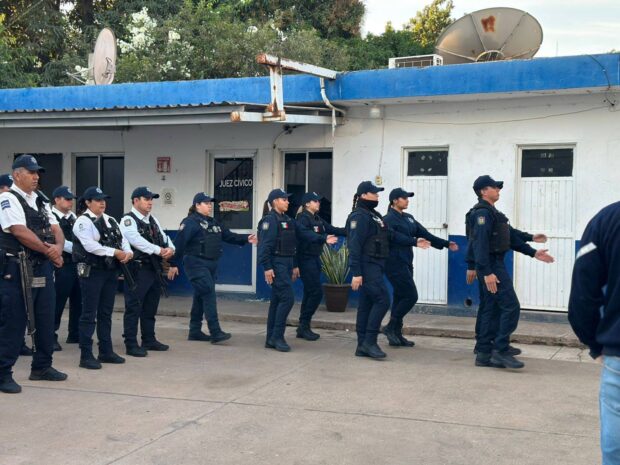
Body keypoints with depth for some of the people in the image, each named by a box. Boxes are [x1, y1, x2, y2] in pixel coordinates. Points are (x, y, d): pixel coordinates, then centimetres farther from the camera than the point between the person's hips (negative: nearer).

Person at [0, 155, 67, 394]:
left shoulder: (41, 202, 16)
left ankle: (42, 366, 27)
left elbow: (56, 229, 8)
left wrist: (58, 247, -15)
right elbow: (21, 232, -18)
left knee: (46, 320, 13)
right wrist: (51, 253, -12)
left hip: (43, 268, 8)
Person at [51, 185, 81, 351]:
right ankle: (51, 336, 9)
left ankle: (74, 334, 25)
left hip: (77, 263, 7)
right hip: (61, 265, -7)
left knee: (77, 300, 13)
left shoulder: (73, 217, 13)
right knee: (58, 302, -2)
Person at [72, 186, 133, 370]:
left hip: (110, 271, 8)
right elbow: (90, 246, -21)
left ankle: (106, 351, 23)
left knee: (106, 313, 14)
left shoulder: (110, 220, 15)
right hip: (92, 271, -8)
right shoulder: (83, 221, -9)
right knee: (89, 314, -3)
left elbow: (122, 239, 12)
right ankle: (86, 356, 1)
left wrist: (128, 252, -10)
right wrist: (115, 252, -19)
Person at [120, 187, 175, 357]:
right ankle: (131, 345, 1)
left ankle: (149, 340, 28)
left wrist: (170, 248, -10)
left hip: (154, 268, 8)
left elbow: (164, 237, 12)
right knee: (133, 308, -3)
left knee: (150, 307, 17)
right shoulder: (128, 220, -9)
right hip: (137, 270, -8)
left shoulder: (153, 220, 16)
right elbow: (138, 241, -22)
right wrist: (159, 250, -21)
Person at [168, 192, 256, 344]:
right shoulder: (190, 222, -10)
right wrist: (173, 264, -17)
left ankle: (195, 331, 22)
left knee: (201, 297, 13)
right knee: (209, 295, -14)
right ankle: (215, 333, -14)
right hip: (196, 264, -9)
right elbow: (179, 244, -15)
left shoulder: (213, 223, 17)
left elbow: (228, 236, 13)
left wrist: (246, 239, -1)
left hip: (210, 265, 9)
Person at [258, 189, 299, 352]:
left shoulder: (287, 220, 16)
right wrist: (267, 268, -21)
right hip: (276, 264, -9)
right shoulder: (270, 219, -11)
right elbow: (265, 245, -16)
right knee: (287, 298, -13)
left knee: (277, 300, 9)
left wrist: (295, 265, 18)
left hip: (287, 263, 9)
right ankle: (277, 336, -6)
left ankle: (271, 339, 14)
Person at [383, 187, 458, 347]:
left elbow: (425, 234, 16)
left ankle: (396, 334, 15)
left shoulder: (408, 218, 15)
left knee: (400, 298, 10)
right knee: (410, 296, -10)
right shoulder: (389, 219, -9)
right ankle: (390, 327, 0)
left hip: (406, 264, 8)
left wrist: (446, 244, 13)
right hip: (395, 264, -8)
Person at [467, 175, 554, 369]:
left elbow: (511, 237, 24)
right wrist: (487, 273, -27)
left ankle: (484, 354, 12)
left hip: (495, 266, 10)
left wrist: (533, 253, 22)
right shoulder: (483, 212, -13)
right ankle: (500, 350, -9)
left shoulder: (492, 213, 20)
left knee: (492, 310, 10)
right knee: (511, 306, -11)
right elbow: (481, 243, -21)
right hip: (491, 267, -10)